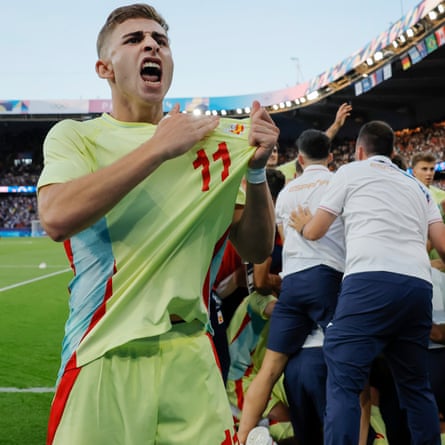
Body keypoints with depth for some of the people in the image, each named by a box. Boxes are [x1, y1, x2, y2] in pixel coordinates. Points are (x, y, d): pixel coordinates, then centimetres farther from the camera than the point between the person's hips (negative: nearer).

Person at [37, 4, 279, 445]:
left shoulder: (212, 140, 11)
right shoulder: (75, 136, 3)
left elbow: (256, 250, 9)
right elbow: (56, 218, -18)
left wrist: (255, 169, -7)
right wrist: (158, 148, -15)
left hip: (190, 356, 3)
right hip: (104, 356, -2)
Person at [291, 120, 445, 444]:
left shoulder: (351, 172, 16)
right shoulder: (418, 186, 28)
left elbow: (314, 231, 18)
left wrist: (303, 224, 40)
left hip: (371, 281, -5)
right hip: (419, 286, 5)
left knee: (344, 383, -7)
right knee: (416, 386, 16)